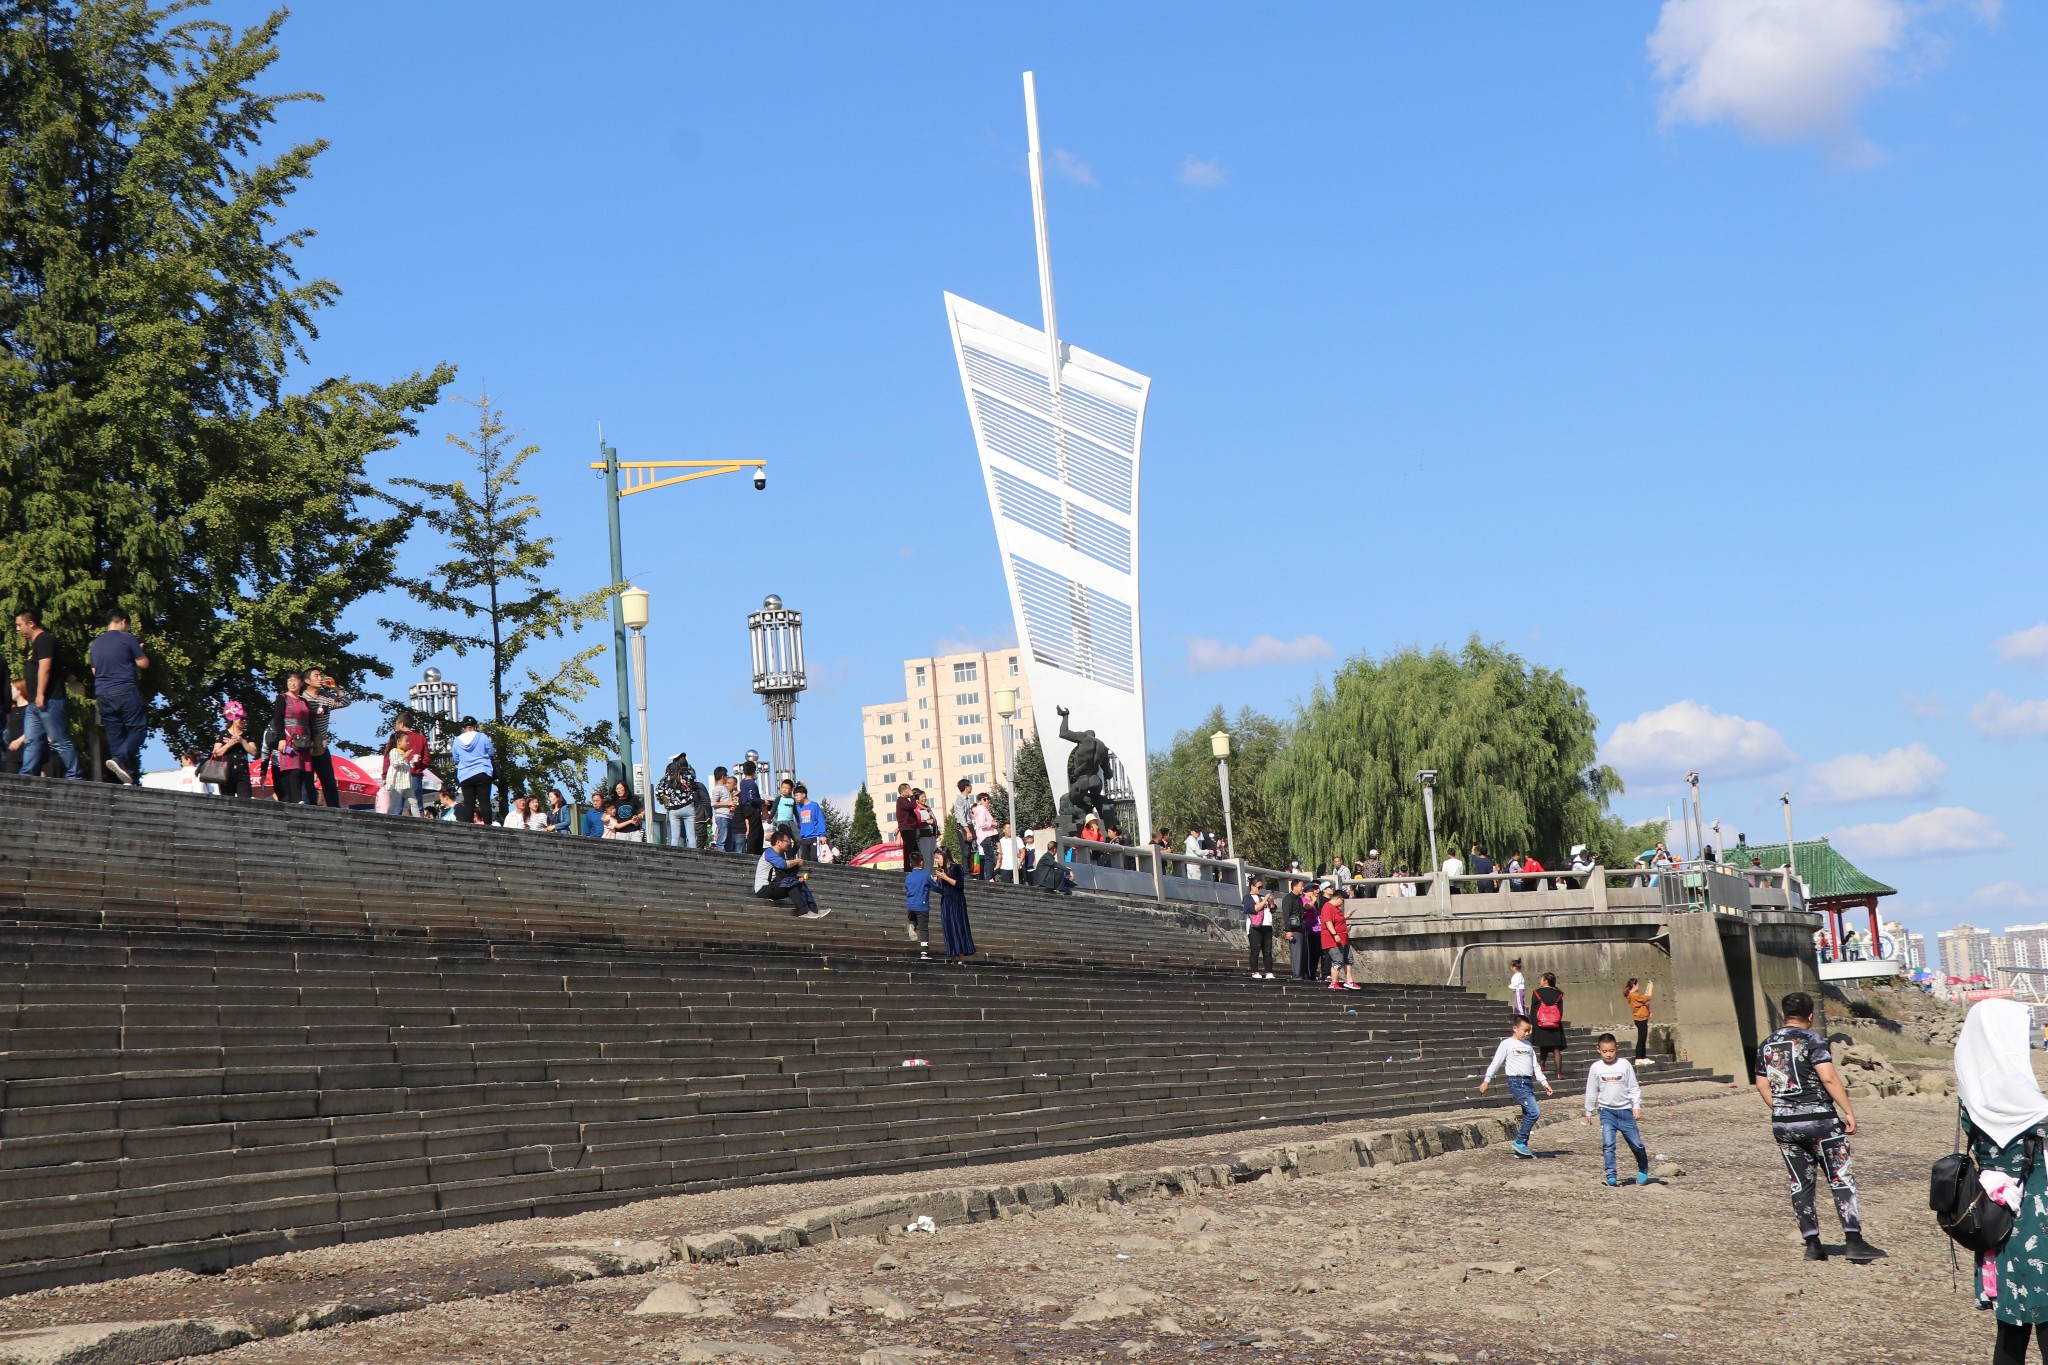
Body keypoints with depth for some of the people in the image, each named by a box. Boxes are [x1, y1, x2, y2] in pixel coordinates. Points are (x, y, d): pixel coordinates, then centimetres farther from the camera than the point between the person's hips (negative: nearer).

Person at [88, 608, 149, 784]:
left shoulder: (96, 643, 14)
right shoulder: (127, 638, -4)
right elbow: (144, 663, -3)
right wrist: (140, 651, 16)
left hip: (103, 694, 6)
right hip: (125, 691, -6)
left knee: (115, 734, 7)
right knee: (138, 727, 0)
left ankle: (127, 778, 4)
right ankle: (120, 759, -23)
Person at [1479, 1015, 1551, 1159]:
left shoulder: (1527, 1044, 18)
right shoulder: (1507, 1044, -3)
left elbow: (1535, 1066, 21)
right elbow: (1496, 1063, -2)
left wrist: (1544, 1082, 14)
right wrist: (1486, 1081, -2)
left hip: (1528, 1082, 7)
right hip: (1516, 1082, -7)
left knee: (1528, 1115, 5)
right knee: (1534, 1112, -16)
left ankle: (1521, 1149, 12)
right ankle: (1520, 1142, -7)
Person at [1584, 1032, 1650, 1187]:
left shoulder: (1624, 1065, -3)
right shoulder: (1596, 1068, -1)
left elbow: (1634, 1087, 3)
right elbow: (1591, 1091, 9)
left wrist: (1637, 1106, -6)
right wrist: (1589, 1112, 12)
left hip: (1625, 1110, 0)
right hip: (1607, 1111, 0)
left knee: (1636, 1144, 5)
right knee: (1608, 1144, -13)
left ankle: (1643, 1171, 27)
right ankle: (1611, 1175, -8)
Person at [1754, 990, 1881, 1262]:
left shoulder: (1766, 1045, 11)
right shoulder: (1813, 1040, -8)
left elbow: (1762, 1086, 13)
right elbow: (1828, 1078, -17)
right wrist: (1848, 1111, -13)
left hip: (1783, 1124, 5)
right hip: (1819, 1119, -5)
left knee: (1800, 1184, 9)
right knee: (1841, 1179, -1)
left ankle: (1813, 1244, 8)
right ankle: (1854, 1242, -7)